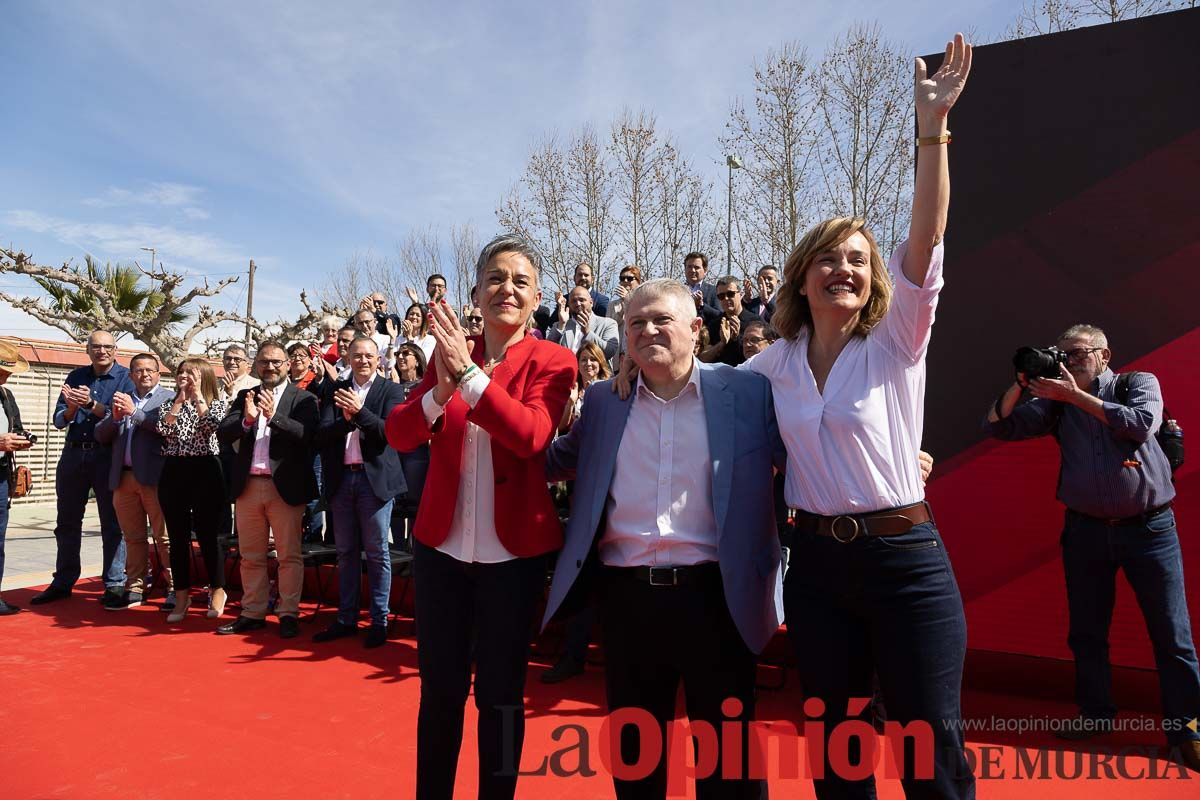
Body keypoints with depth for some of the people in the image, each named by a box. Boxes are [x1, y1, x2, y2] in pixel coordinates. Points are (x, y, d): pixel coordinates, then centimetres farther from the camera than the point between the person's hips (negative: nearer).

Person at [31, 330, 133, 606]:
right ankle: (63, 582, 23)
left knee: (112, 523, 1)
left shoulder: (125, 378, -3)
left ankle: (115, 583, 8)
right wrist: (71, 409, -15)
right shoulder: (76, 377, 9)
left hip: (107, 456, -5)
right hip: (73, 453, 5)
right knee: (67, 521, 12)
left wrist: (91, 404, -24)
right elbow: (58, 420, 5)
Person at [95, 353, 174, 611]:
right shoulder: (121, 399, 17)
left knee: (165, 537, -2)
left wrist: (134, 411, -18)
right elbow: (100, 435, 11)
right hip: (124, 477, 5)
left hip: (154, 476, -5)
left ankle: (175, 589, 2)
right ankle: (134, 589, 18)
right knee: (133, 538, 11)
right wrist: (115, 417, -7)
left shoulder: (169, 397, 3)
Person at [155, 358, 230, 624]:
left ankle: (217, 591, 14)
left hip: (205, 471, -3)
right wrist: (180, 399, -4)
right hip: (173, 472, 4)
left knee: (207, 535, -2)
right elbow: (163, 429, -4)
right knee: (178, 537, 7)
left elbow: (211, 426, -15)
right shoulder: (169, 405, 14)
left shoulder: (217, 403, 5)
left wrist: (197, 396, -7)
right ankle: (181, 596, 17)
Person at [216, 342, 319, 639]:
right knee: (251, 556, 13)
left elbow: (306, 434, -17)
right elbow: (223, 433, -1)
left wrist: (274, 416, -29)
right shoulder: (244, 397, 11)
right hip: (248, 485, 4)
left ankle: (289, 614, 11)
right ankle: (253, 613, 23)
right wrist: (247, 419, -20)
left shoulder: (302, 398, -2)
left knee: (289, 555, 3)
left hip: (285, 486, -4)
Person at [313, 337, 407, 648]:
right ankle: (346, 618, 24)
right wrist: (345, 420, -19)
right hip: (341, 478, 4)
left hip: (375, 478, -4)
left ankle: (379, 621, 12)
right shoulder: (336, 391, 9)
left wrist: (359, 411, -24)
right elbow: (321, 436, 0)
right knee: (346, 551, 12)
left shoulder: (391, 391, 0)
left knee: (376, 552, 2)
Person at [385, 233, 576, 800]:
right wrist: (441, 390, -22)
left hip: (514, 550, -3)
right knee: (439, 685, 15)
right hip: (441, 544, 3)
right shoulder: (448, 353, 6)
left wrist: (468, 375, -28)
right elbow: (399, 436, -4)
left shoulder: (552, 362, -5)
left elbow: (531, 435, -23)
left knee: (500, 691, 10)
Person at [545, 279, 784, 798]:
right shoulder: (603, 400, 6)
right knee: (632, 746, 20)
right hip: (626, 596, 3)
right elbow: (558, 460, 20)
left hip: (716, 595, -2)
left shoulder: (747, 391, -2)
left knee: (727, 752, 14)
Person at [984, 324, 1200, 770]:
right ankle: (1095, 713, 23)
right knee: (1086, 630, 9)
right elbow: (999, 428, -1)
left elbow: (1141, 424, -19)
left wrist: (1076, 395, -21)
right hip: (1086, 529, 3)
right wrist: (1020, 385, -14)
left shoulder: (1139, 382, 2)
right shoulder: (1056, 400, 6)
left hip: (1149, 527, -2)